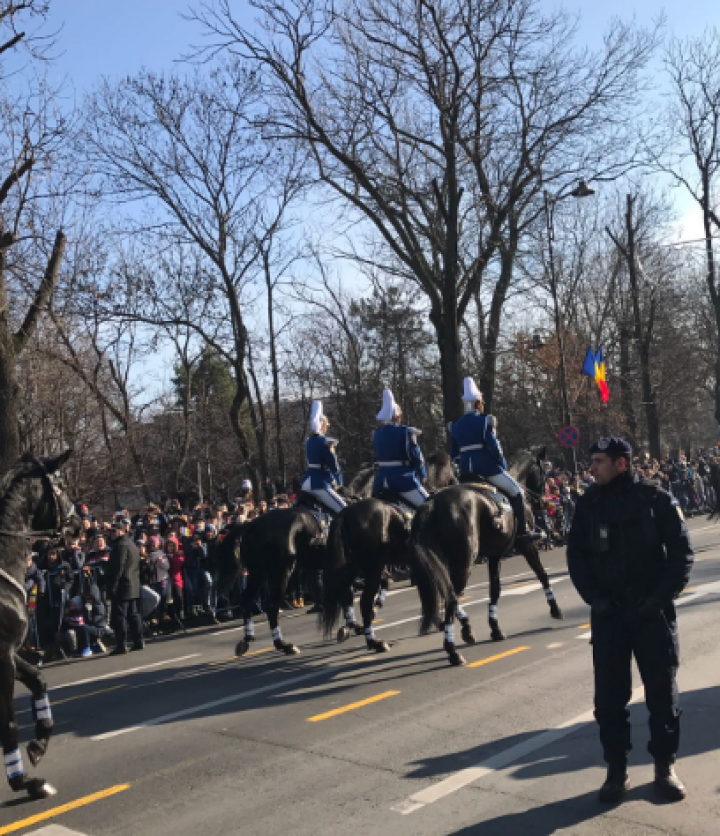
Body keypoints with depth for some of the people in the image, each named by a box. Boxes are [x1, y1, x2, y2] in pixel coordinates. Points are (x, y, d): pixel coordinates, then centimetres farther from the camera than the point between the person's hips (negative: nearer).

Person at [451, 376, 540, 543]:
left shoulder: (456, 425, 11)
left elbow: (453, 452, 13)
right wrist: (502, 463, 0)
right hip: (488, 468, -6)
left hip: (465, 471, 6)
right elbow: (494, 447, -13)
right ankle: (522, 531, 0)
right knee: (517, 493, 6)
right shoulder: (485, 421, -7)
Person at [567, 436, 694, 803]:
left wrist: (663, 596, -13)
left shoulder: (656, 499, -6)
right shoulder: (588, 504, 1)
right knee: (609, 695, 5)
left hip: (652, 611, -1)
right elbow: (576, 556, 4)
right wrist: (594, 597, -7)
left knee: (662, 691, 8)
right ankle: (616, 770, 20)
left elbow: (682, 551, -4)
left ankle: (665, 766, 25)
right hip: (608, 613, 2)